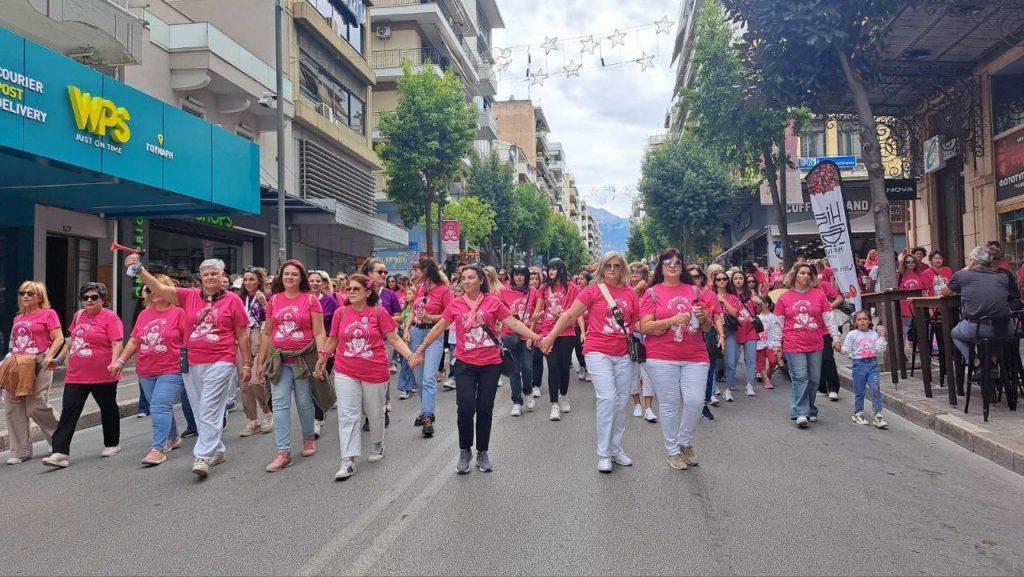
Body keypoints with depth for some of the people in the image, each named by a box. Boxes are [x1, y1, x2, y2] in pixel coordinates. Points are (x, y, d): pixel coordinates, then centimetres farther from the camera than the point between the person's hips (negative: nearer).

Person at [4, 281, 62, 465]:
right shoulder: (18, 318, 18)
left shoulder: (48, 314, -1)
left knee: (37, 406, -7)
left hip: (39, 365, -6)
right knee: (14, 408, 2)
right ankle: (20, 451, 11)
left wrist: (49, 357, -20)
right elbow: (13, 343, 23)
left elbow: (59, 339, -8)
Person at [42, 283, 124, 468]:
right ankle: (60, 453, -3)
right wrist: (59, 358, 22)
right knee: (68, 412, -2)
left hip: (103, 375, -5)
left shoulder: (110, 317, -9)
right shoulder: (79, 315, 11)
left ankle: (112, 444, 28)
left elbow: (117, 343, -16)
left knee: (108, 408, 11)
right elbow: (73, 340, 23)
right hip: (76, 375, 6)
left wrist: (114, 363, -29)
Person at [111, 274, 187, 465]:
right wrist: (120, 361, 7)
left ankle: (158, 448, -12)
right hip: (146, 372, 6)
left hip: (171, 371, -6)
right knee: (162, 407, 16)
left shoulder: (179, 313, -7)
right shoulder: (144, 315, 10)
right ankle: (172, 438, 34)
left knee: (160, 407, -14)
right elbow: (134, 341, 15)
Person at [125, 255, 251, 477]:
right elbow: (159, 288, -2)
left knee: (209, 410, -10)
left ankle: (203, 456, -9)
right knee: (201, 412, 12)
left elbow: (242, 335, 2)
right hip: (192, 363, 5)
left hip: (220, 363, -5)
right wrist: (140, 270, -16)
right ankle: (217, 451, 26)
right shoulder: (189, 296, 7)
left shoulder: (232, 300, -1)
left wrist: (246, 364, 2)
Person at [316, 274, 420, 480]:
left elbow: (394, 339, -7)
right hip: (345, 373, 2)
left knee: (375, 413, 15)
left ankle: (378, 445, 40)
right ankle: (348, 461, -2)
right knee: (347, 415, -4)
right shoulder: (340, 313, 0)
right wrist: (321, 362, 16)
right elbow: (332, 341, 11)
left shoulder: (379, 312, -8)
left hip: (375, 372, -1)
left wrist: (410, 356, -20)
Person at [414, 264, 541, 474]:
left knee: (484, 409, 7)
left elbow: (514, 323, -2)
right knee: (466, 408, -7)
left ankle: (482, 453, 25)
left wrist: (537, 338, -9)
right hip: (465, 364, 0)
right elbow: (439, 327, 9)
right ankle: (465, 451, 16)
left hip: (490, 364, 0)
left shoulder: (493, 302, -2)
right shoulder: (455, 304, 1)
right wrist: (423, 346, 11)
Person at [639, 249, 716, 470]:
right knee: (669, 404, 2)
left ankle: (685, 442, 20)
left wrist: (704, 317, -9)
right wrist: (672, 321, -18)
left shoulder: (695, 290, 11)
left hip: (695, 357, 3)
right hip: (662, 358, -2)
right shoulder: (652, 293, 2)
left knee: (695, 401, -5)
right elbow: (644, 327, -6)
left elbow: (708, 327, 14)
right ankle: (673, 451, 18)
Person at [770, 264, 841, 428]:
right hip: (794, 345, -3)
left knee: (814, 379, 9)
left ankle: (810, 411, 22)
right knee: (800, 378, -8)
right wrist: (776, 343, 3)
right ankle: (801, 413, -8)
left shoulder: (819, 295, 5)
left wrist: (835, 337, 1)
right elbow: (779, 323, 5)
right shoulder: (784, 298, 2)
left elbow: (829, 319, 6)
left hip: (815, 344, 3)